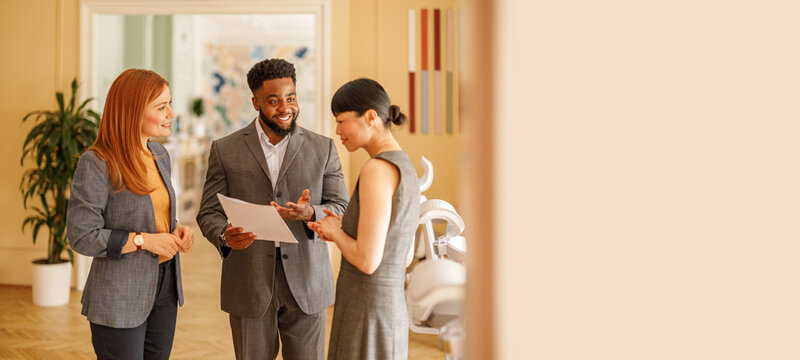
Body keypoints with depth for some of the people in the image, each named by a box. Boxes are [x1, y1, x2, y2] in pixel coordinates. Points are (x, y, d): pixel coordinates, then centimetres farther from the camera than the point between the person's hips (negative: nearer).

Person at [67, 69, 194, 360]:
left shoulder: (160, 155, 8)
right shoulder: (96, 164, -15)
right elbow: (81, 236, -17)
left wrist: (176, 228, -1)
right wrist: (143, 241, -20)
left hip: (164, 287, 7)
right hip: (120, 298, -7)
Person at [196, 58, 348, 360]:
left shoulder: (323, 148, 3)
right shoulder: (225, 150, 3)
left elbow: (341, 210, 1)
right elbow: (209, 213, 3)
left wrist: (310, 214, -21)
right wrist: (225, 236, -20)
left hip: (306, 284, 0)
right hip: (249, 286, 0)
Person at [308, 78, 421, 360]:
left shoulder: (377, 169, -18)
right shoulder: (405, 167, 11)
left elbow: (368, 260, -22)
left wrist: (334, 231, -3)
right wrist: (343, 231, 11)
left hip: (366, 319, -9)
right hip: (392, 310, 9)